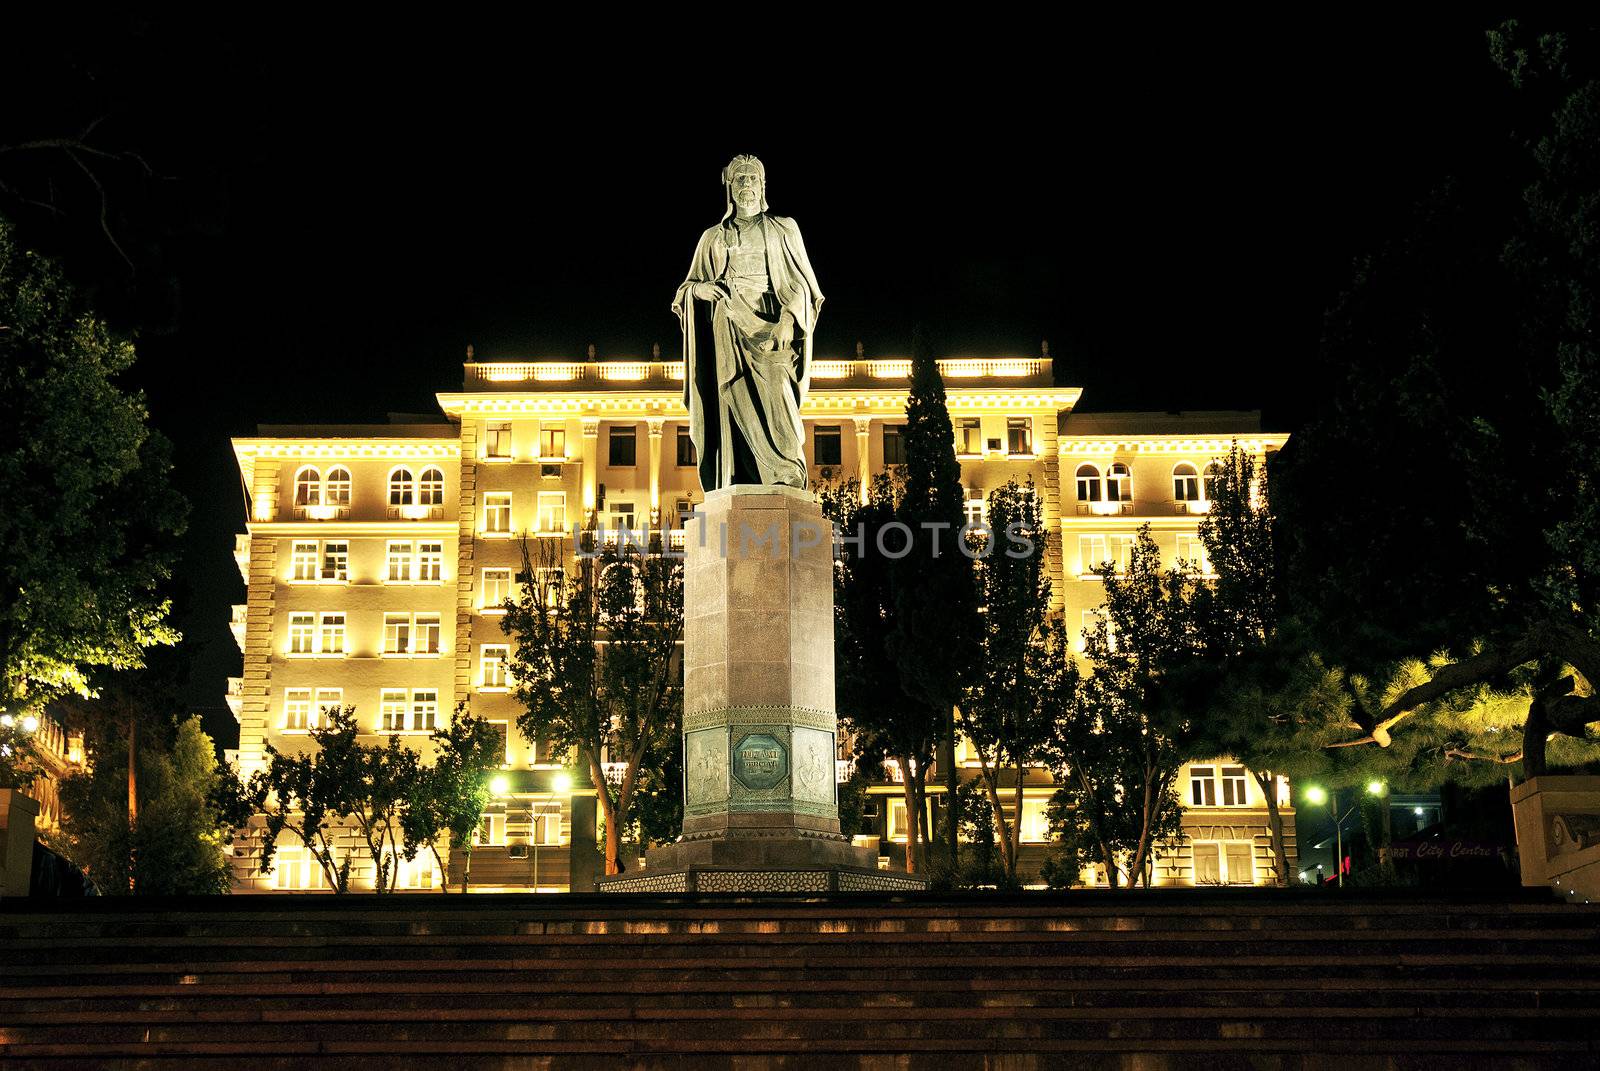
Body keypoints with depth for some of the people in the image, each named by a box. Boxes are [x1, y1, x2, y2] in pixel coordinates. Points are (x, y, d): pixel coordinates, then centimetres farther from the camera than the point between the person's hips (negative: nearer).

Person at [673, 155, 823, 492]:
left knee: (773, 398, -23)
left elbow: (801, 283, 8)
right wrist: (699, 289, -5)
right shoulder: (713, 238, 22)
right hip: (728, 331, 2)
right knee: (734, 410, -9)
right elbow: (688, 287, 21)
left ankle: (789, 483, -29)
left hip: (769, 326, -2)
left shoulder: (783, 228, 16)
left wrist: (788, 319, -11)